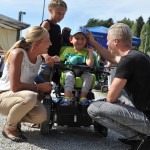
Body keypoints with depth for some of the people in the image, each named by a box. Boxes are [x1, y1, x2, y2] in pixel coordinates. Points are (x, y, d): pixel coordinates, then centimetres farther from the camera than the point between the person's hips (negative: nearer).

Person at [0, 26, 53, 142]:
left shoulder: (39, 58, 0)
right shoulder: (17, 53, -22)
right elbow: (14, 86, -27)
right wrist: (39, 87, -18)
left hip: (22, 97, 6)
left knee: (41, 116, -23)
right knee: (30, 97, -37)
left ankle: (15, 119, 10)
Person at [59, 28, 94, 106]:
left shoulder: (86, 52, 7)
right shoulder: (66, 49, 10)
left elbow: (90, 64, -9)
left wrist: (91, 52, -10)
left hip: (81, 72, 1)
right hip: (68, 71, -1)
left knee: (89, 76, -26)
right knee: (70, 76, -33)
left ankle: (83, 97, -21)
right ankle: (67, 98, -40)